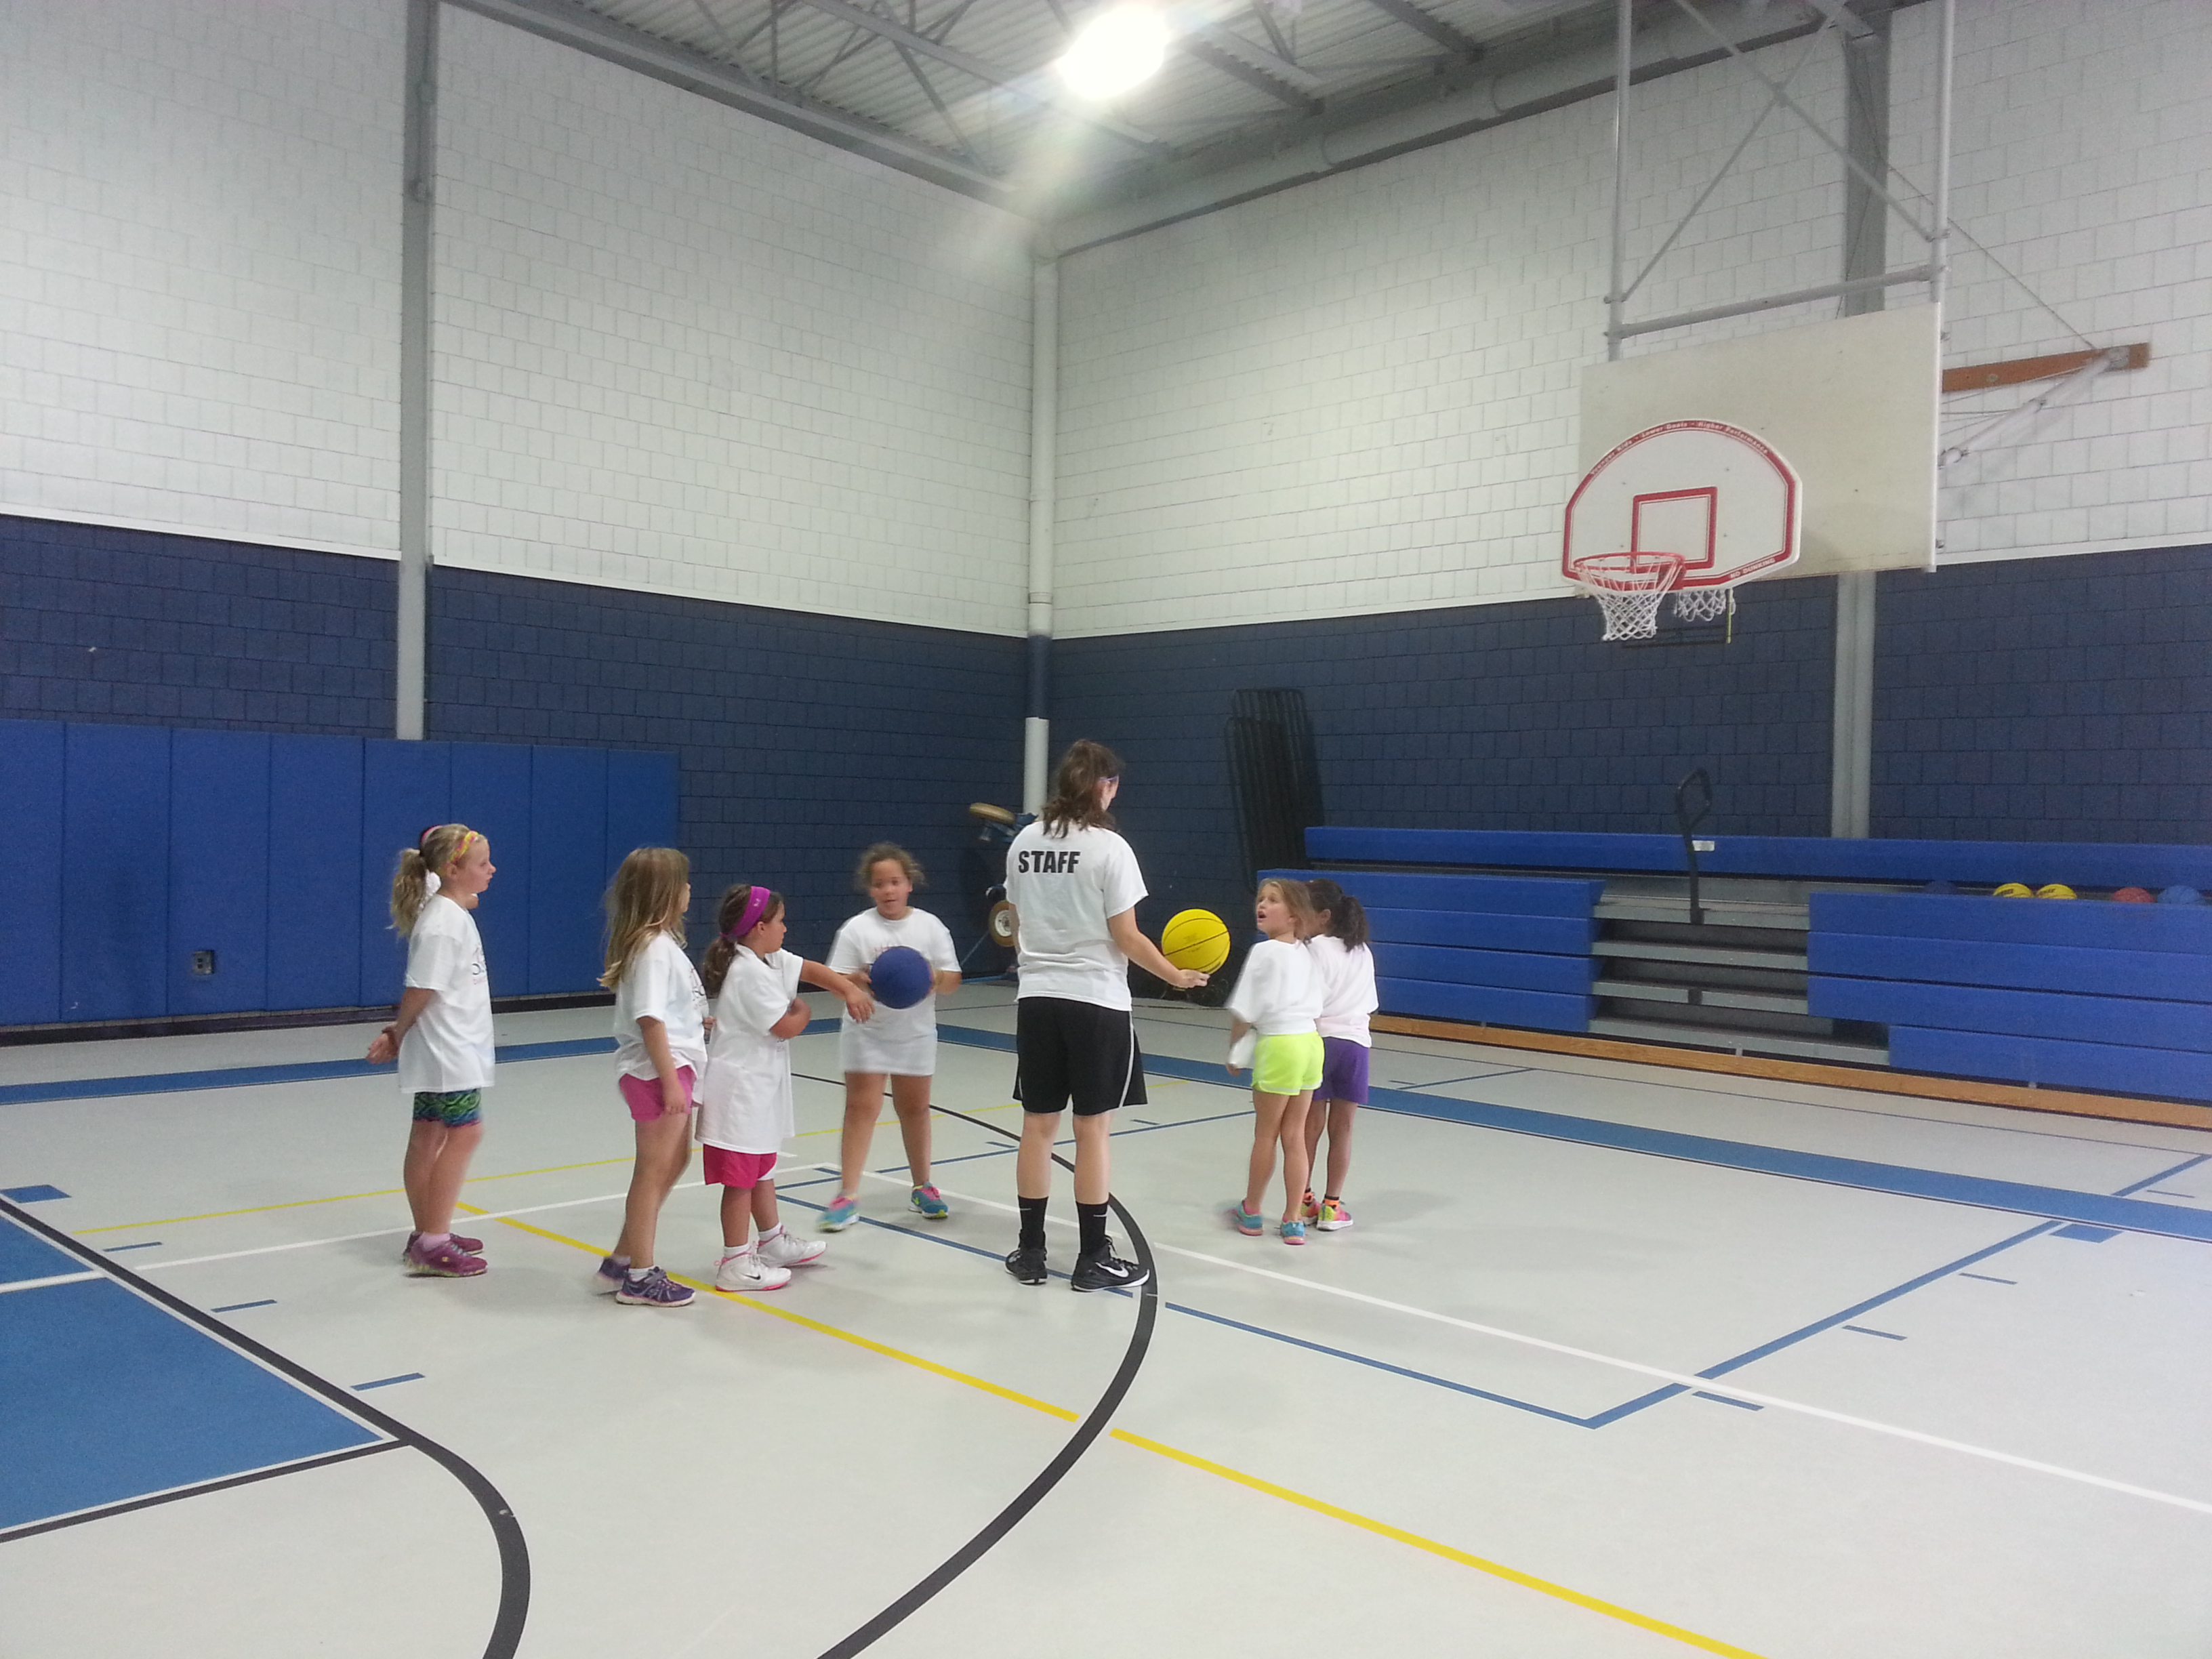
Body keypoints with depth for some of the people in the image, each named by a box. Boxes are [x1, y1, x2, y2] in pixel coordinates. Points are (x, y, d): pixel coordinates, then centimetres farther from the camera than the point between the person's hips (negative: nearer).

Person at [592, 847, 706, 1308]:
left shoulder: (659, 942, 11)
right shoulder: (655, 947, -19)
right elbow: (649, 1019, -22)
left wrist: (701, 1021, 17)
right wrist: (670, 1079, -22)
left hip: (671, 1068, 10)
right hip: (656, 1072, -10)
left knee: (676, 1160, 19)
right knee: (654, 1171, 1)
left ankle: (621, 1262, 27)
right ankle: (639, 1278, 14)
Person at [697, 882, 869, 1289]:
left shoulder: (771, 960, 8)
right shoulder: (750, 973, -22)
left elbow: (810, 969, 12)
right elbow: (786, 1027, -20)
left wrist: (849, 989, -3)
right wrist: (804, 1011, 2)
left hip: (760, 1086, 11)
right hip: (741, 1087, -11)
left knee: (762, 1168, 22)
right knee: (740, 1177, -2)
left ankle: (773, 1243, 37)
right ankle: (736, 1263, 6)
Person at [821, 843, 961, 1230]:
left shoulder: (930, 926, -1)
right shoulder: (856, 929, -5)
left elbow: (953, 981, -1)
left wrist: (934, 977, -22)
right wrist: (863, 980, -25)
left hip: (916, 1034, 2)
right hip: (867, 1034, -2)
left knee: (915, 1108, 14)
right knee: (861, 1108, -8)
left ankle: (921, 1187, 29)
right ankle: (847, 1195, -4)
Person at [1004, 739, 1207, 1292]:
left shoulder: (1025, 842, 5)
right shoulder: (1109, 848, -12)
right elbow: (1125, 936, -11)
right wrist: (1176, 976, 1)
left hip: (1038, 999, 5)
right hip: (1096, 1002, -5)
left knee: (1038, 1125, 10)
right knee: (1093, 1129, 2)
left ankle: (1030, 1251, 18)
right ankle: (1092, 1258, 10)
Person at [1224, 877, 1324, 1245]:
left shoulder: (1264, 952, -11)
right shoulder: (1306, 954, 10)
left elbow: (1245, 1012, -9)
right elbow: (1316, 1011, 12)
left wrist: (1234, 1050, 4)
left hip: (1279, 1045, -7)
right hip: (1311, 1042, 7)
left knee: (1265, 1133, 9)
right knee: (1295, 1136, 10)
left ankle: (1251, 1212, 25)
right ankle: (1293, 1221, 12)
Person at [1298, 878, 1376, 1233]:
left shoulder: (1316, 948, -9)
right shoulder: (1363, 951, 11)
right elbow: (1369, 1003, 14)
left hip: (1319, 1040, -4)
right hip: (1355, 1041, 5)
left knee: (1311, 1125, 6)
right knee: (1342, 1129, 8)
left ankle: (1304, 1201, 15)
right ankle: (1331, 1206, 12)